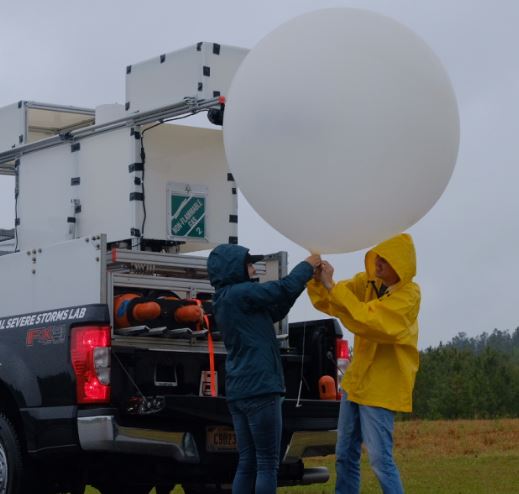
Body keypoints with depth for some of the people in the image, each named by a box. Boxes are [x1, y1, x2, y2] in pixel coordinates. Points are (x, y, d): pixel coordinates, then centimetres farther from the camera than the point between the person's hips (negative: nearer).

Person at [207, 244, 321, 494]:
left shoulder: (227, 300, 16)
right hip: (258, 389, -9)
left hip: (239, 391, 9)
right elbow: (283, 288, -14)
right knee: (267, 464, -5)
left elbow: (274, 311, 18)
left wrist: (304, 277, 11)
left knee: (247, 463, 10)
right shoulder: (239, 294, -12)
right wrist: (307, 266, 5)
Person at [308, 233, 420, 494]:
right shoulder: (367, 282, 3)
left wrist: (332, 285, -31)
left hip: (380, 387, -7)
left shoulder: (408, 295, -18)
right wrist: (317, 281, -17)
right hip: (355, 382, 7)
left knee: (380, 459, -11)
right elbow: (328, 303, 4)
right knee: (345, 455, 14)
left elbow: (367, 319, -31)